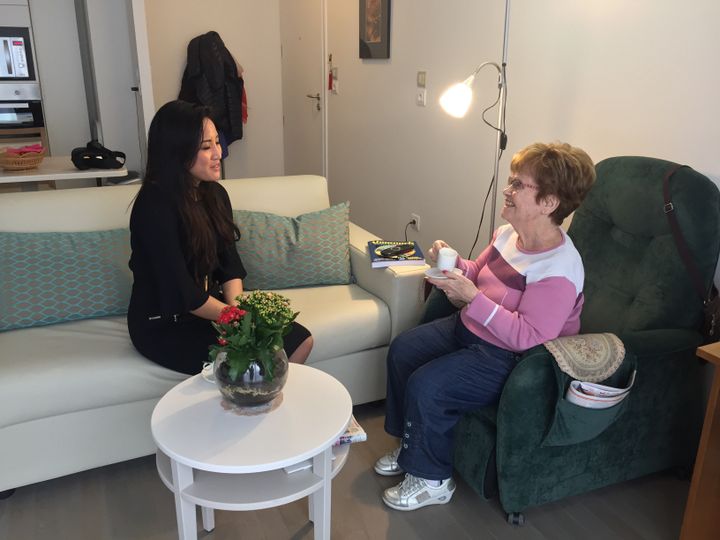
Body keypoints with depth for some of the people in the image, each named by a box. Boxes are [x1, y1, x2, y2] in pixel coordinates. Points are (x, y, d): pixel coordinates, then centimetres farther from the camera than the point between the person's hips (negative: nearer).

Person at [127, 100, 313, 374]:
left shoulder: (215, 194, 3)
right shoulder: (154, 207, -21)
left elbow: (230, 264, 4)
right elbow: (181, 293, -22)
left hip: (210, 307, 8)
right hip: (164, 325, -7)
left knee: (301, 341, -5)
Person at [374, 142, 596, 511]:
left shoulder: (559, 269, -28)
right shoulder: (509, 233, -2)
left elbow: (527, 337, -31)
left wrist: (471, 297, -33)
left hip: (505, 357, -10)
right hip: (469, 329, 10)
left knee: (425, 386, -20)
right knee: (402, 350, 8)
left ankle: (431, 479, 6)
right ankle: (411, 445, 25)